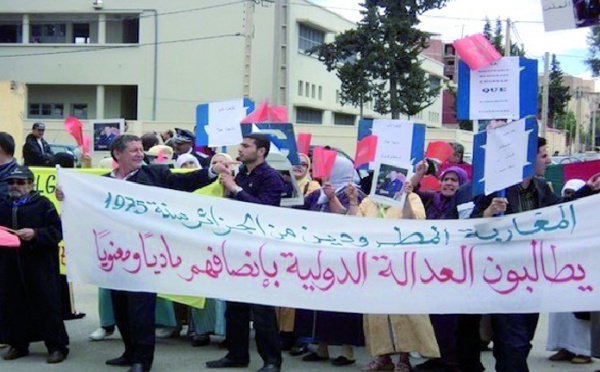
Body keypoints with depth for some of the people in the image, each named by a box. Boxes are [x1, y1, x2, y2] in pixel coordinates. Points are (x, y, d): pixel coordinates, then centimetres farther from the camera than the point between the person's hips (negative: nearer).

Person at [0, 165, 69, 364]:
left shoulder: (43, 204, -3)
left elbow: (57, 231, -8)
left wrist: (35, 234, -20)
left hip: (40, 265, -5)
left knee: (47, 305, -3)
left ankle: (57, 346, 5)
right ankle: (18, 344, 24)